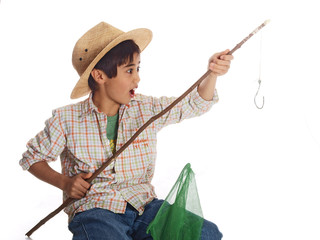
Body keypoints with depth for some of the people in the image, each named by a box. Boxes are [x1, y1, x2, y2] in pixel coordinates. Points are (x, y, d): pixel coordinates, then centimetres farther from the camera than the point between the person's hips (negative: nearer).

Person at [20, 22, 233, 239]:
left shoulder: (147, 109, 8)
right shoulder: (66, 120, 0)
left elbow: (196, 104, 15)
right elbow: (32, 157, 11)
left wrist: (212, 74, -2)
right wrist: (64, 182, -5)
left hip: (144, 205, 5)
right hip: (93, 211, -4)